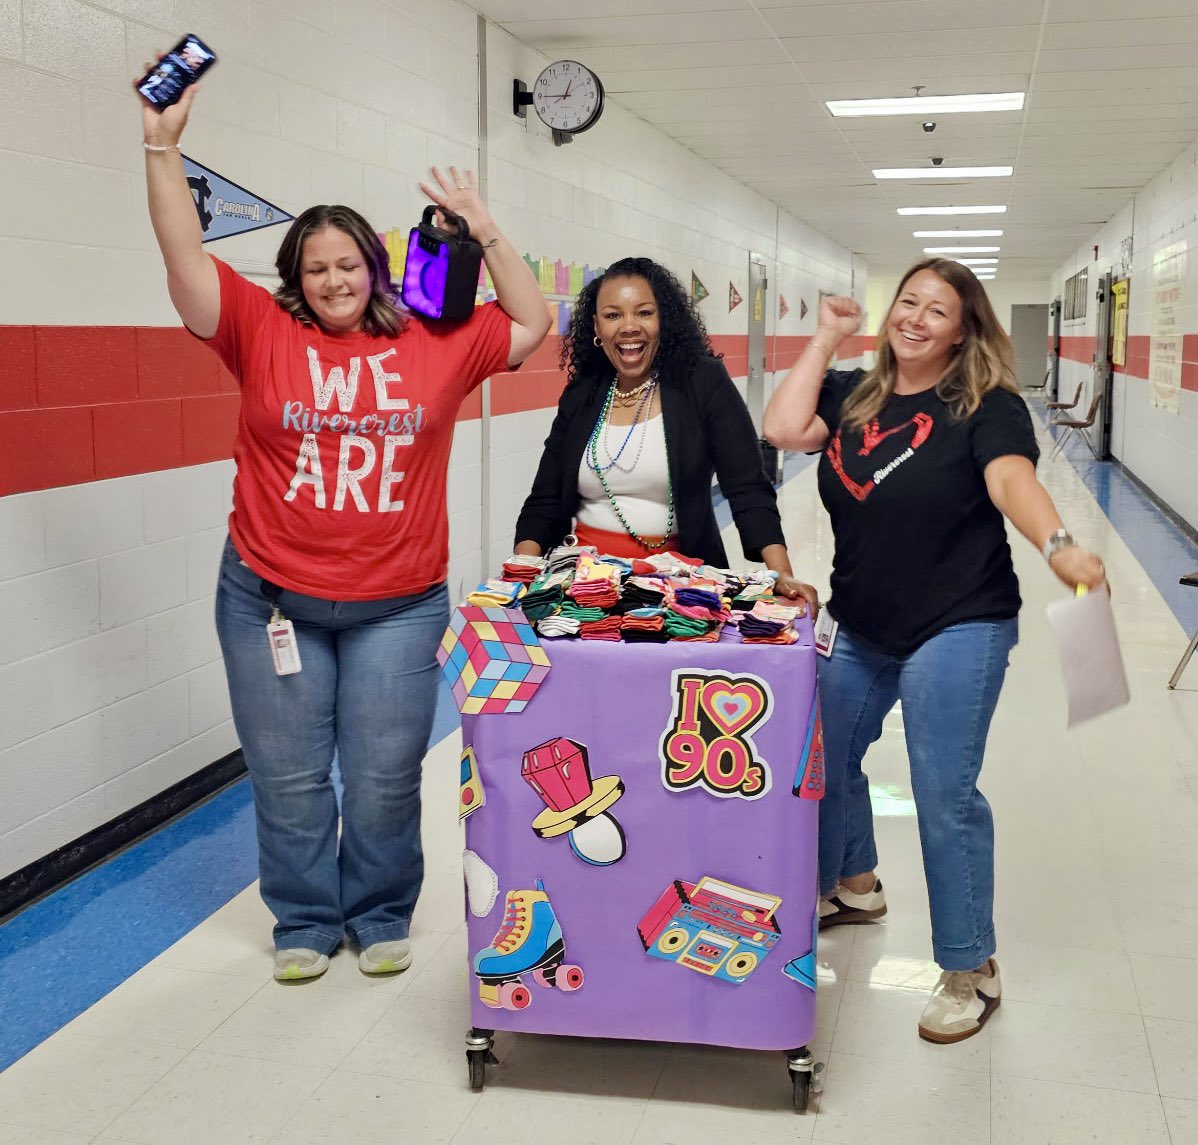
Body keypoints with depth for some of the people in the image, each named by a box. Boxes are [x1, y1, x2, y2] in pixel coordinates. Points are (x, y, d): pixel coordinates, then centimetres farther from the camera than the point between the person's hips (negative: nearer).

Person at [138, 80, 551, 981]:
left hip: (400, 604, 0)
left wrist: (485, 231, 6)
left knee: (384, 780, 8)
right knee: (290, 779, 10)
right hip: (272, 598, 0)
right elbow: (184, 257, -6)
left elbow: (532, 324, 13)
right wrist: (163, 143, -12)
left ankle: (381, 917, 29)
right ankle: (307, 922, 29)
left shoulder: (435, 343, 4)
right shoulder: (263, 331, 0)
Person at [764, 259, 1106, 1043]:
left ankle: (971, 969, 12)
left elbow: (1012, 480, -26)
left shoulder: (988, 407, -9)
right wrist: (826, 338, -7)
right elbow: (783, 429, -12)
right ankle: (851, 886, 47)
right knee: (825, 758, 19)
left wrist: (1059, 545, -46)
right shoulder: (851, 396, 4)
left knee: (945, 795, -5)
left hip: (957, 630, -6)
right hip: (856, 626, 6)